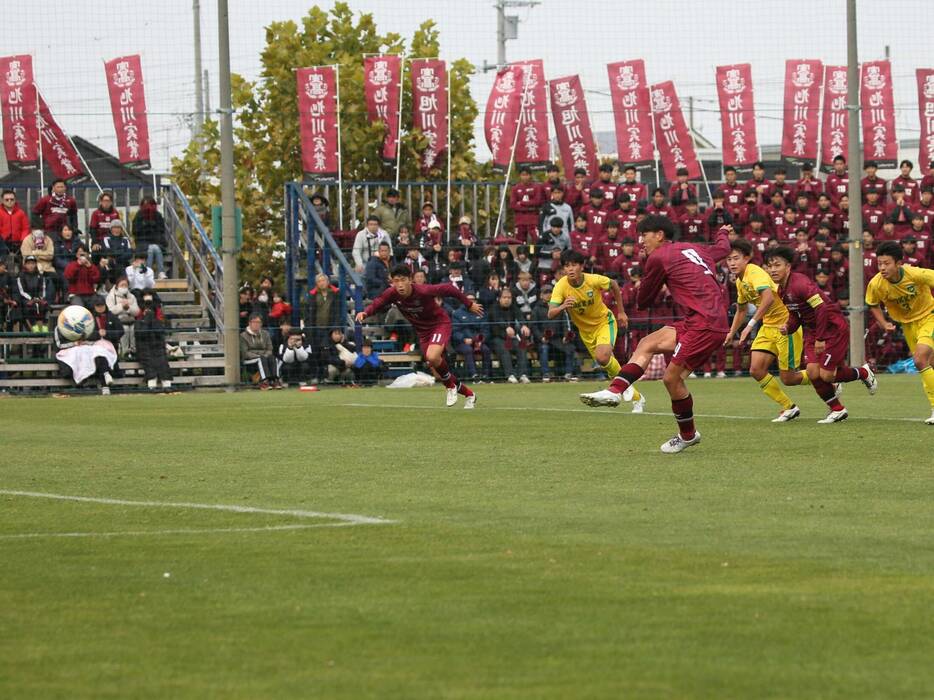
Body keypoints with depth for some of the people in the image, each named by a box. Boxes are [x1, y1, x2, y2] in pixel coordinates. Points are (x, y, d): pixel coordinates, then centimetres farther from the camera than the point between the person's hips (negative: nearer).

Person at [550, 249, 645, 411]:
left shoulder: (594, 280, -24)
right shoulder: (561, 287, -22)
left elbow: (614, 285, -2)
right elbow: (551, 314, -31)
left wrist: (621, 312, 3)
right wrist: (562, 307, -53)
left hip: (604, 322, -3)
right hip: (585, 330, 3)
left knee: (602, 357, -29)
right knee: (607, 364, 9)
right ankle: (636, 398, 28)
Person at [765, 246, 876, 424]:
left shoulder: (800, 284, -24)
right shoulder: (782, 291, 6)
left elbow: (822, 309, -27)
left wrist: (820, 339, -24)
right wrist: (788, 327, -6)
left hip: (834, 327, -8)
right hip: (813, 330, 8)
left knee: (826, 375, -10)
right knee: (813, 372, -4)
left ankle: (863, 373, 17)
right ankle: (837, 410, 13)